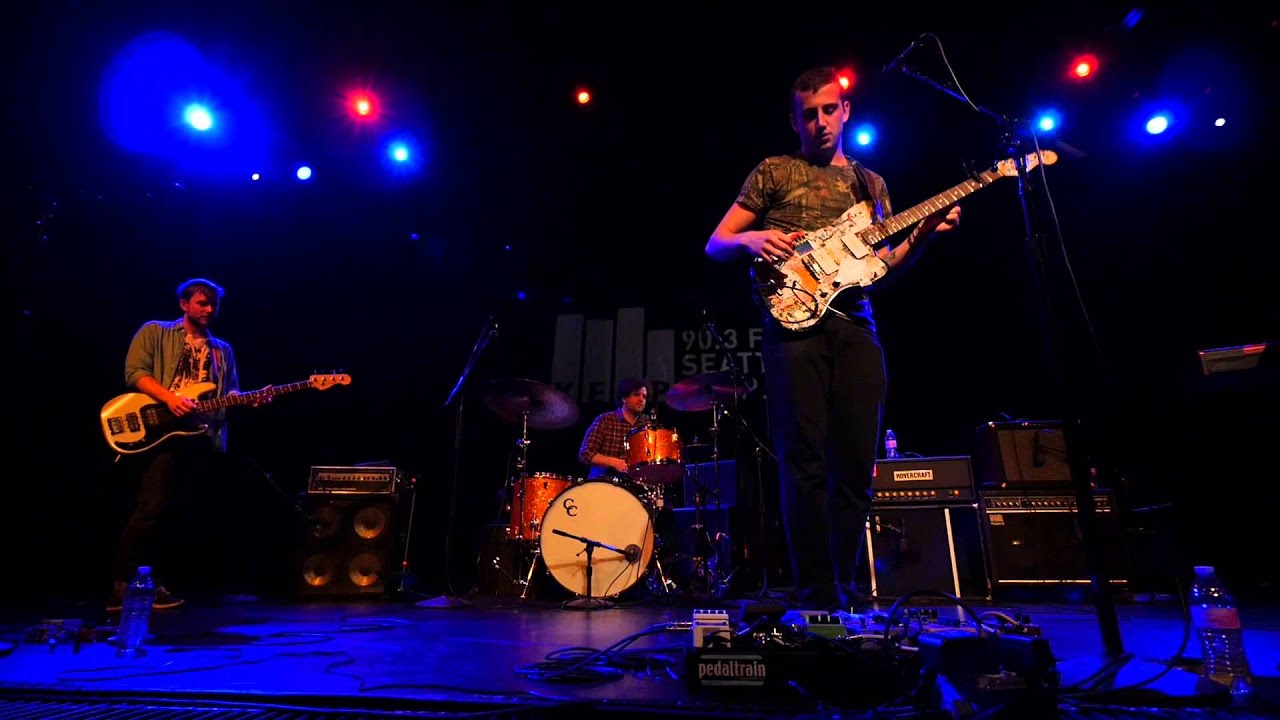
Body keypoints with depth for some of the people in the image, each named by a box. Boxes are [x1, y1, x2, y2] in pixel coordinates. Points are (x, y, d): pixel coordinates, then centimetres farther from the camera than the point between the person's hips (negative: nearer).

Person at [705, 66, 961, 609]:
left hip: (856, 327, 4)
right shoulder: (774, 171, 12)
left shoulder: (872, 184, 24)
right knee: (804, 459, -11)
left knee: (857, 465, 1)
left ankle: (844, 591, 14)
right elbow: (715, 246, 7)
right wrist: (751, 239, -14)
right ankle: (818, 596, -4)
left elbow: (881, 266, 20)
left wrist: (920, 236, 3)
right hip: (795, 321, -4)